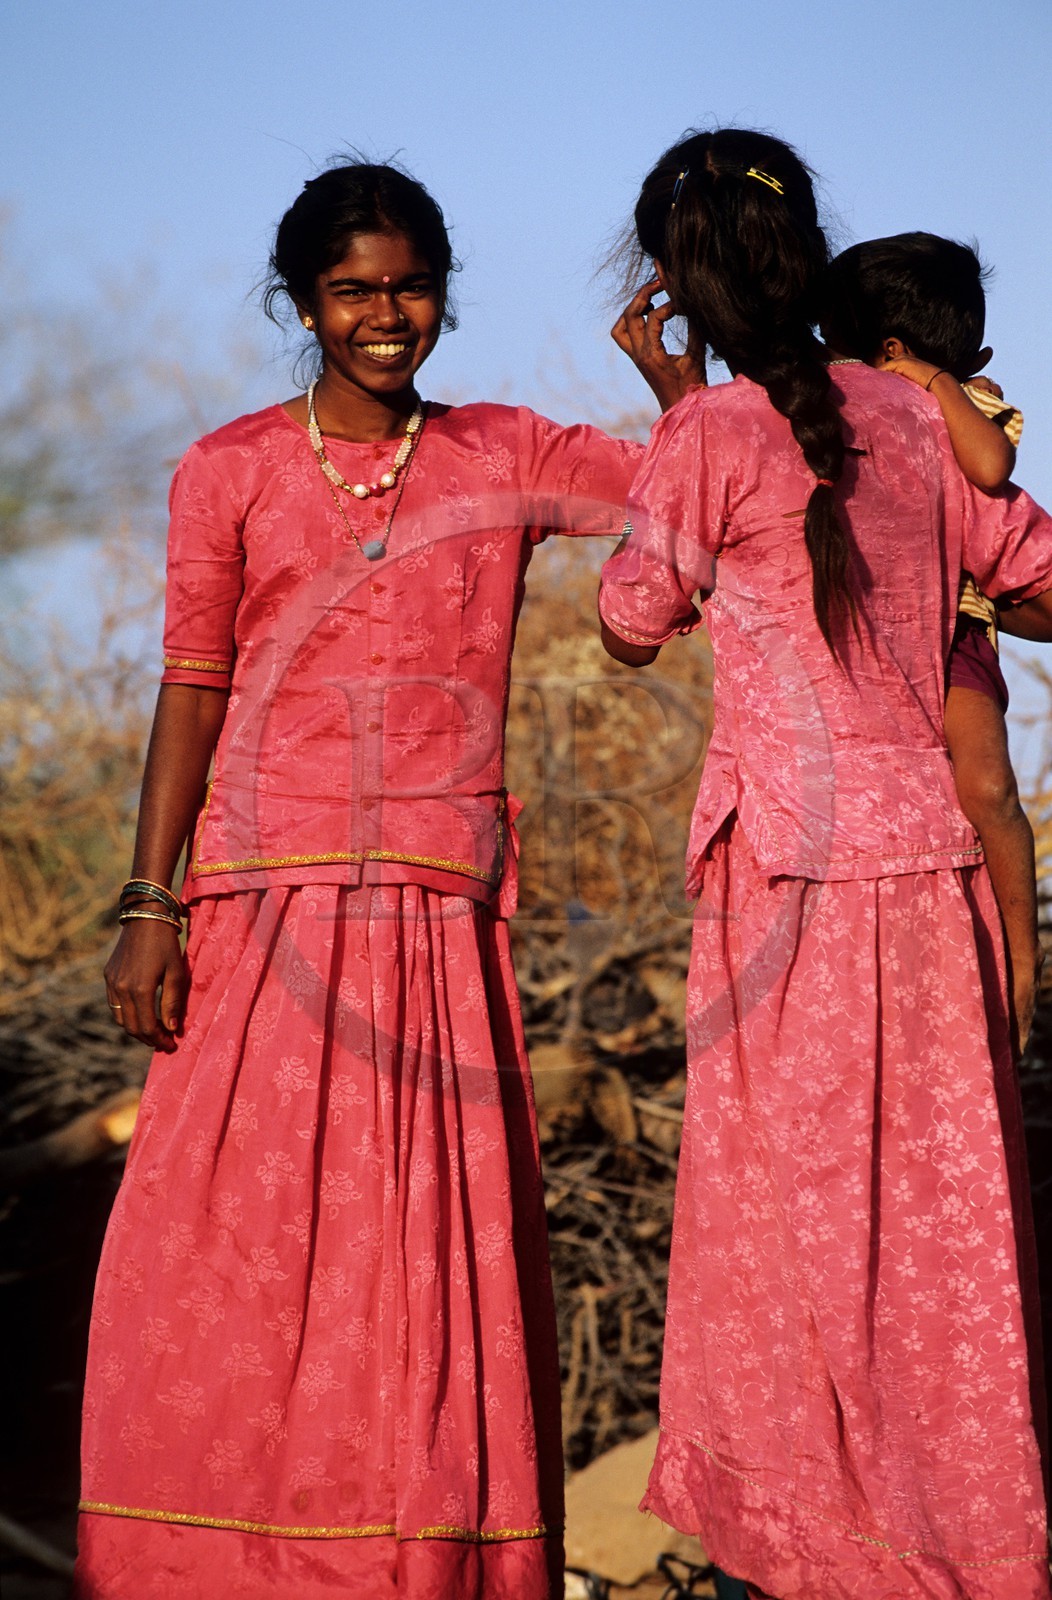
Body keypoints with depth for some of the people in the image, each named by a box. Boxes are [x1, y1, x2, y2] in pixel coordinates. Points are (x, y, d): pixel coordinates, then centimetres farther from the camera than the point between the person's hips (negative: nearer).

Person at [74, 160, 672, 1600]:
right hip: (270, 900, -1)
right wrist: (150, 903, -1)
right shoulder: (230, 472, 7)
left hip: (442, 905, 1)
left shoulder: (507, 457, 10)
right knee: (235, 1236, -3)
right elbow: (192, 693, 5)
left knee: (431, 1243, 0)